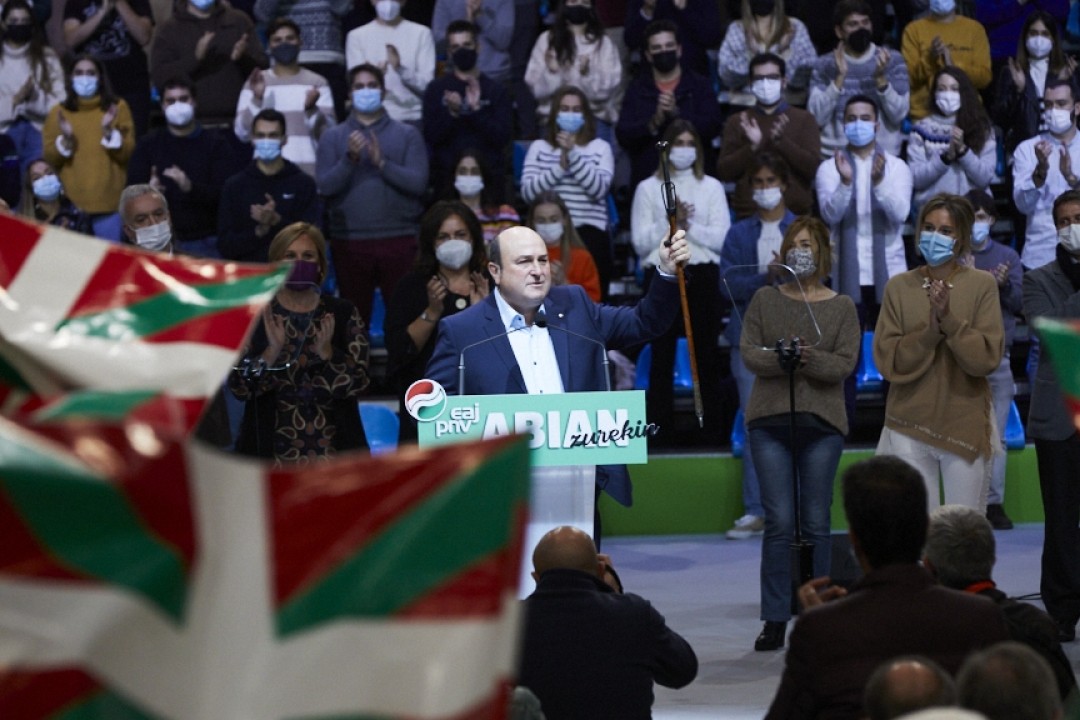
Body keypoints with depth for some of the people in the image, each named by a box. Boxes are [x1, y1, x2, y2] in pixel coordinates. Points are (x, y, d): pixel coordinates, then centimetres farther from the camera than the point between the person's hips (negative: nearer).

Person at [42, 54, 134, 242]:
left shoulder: (117, 107, 5)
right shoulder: (58, 112, 8)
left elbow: (128, 152, 0)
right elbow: (49, 159, 4)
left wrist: (108, 131, -15)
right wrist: (65, 139, -13)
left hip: (109, 204, -1)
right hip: (71, 205, 1)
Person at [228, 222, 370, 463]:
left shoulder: (343, 314, 5)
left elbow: (357, 382, -3)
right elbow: (239, 386, -5)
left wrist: (326, 352, -19)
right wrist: (272, 352, -20)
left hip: (331, 450, 1)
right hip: (272, 452, -1)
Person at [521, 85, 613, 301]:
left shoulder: (600, 148, 9)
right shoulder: (539, 147, 10)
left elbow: (600, 188, -7)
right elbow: (527, 191, -1)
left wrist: (573, 154, -10)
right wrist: (560, 166, -8)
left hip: (590, 236, 0)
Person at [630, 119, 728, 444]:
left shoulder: (712, 187, 12)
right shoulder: (648, 188, 8)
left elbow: (721, 238, 2)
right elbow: (640, 242, 0)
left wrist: (688, 225, -9)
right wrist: (670, 223, -11)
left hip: (703, 274, 1)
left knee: (706, 354, 0)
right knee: (662, 355, -2)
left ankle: (711, 427, 3)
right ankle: (660, 427, 0)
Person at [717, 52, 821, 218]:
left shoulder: (804, 119, 7)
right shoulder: (737, 122, 10)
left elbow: (813, 167, -4)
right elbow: (724, 172, 3)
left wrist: (781, 141, -17)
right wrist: (752, 147, -13)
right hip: (749, 216, 1)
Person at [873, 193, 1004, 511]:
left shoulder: (982, 285, 0)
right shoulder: (900, 287, 4)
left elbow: (988, 356, -7)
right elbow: (887, 360, -3)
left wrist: (949, 319, -19)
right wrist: (930, 331, -17)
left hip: (965, 425, -1)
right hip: (910, 424, 1)